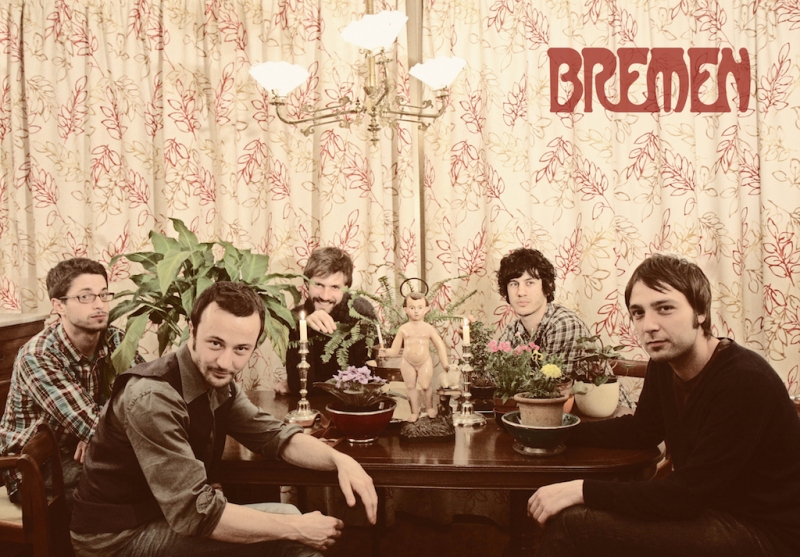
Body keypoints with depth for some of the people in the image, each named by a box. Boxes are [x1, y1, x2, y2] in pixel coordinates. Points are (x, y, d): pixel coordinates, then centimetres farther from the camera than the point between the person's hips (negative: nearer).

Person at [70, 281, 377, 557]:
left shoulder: (218, 382, -3)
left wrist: (340, 459, -17)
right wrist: (296, 529, -23)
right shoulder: (152, 398, -29)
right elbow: (195, 514, -30)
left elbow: (273, 434, 2)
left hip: (174, 515, 8)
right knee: (288, 529, -14)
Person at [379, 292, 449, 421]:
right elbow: (395, 350, 0)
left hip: (425, 362, -1)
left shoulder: (428, 328, -3)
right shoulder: (403, 329, -2)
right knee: (410, 386, 7)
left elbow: (440, 347, 3)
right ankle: (415, 412, 24)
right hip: (407, 363, 1)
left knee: (425, 386, -6)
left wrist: (445, 365, -3)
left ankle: (430, 407, 21)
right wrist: (386, 353, -22)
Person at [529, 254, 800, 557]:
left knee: (572, 526, -19)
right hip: (704, 507, 8)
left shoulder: (744, 382, -26)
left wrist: (583, 490, -25)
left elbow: (686, 494, -27)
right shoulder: (664, 363, -2)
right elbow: (643, 430, 15)